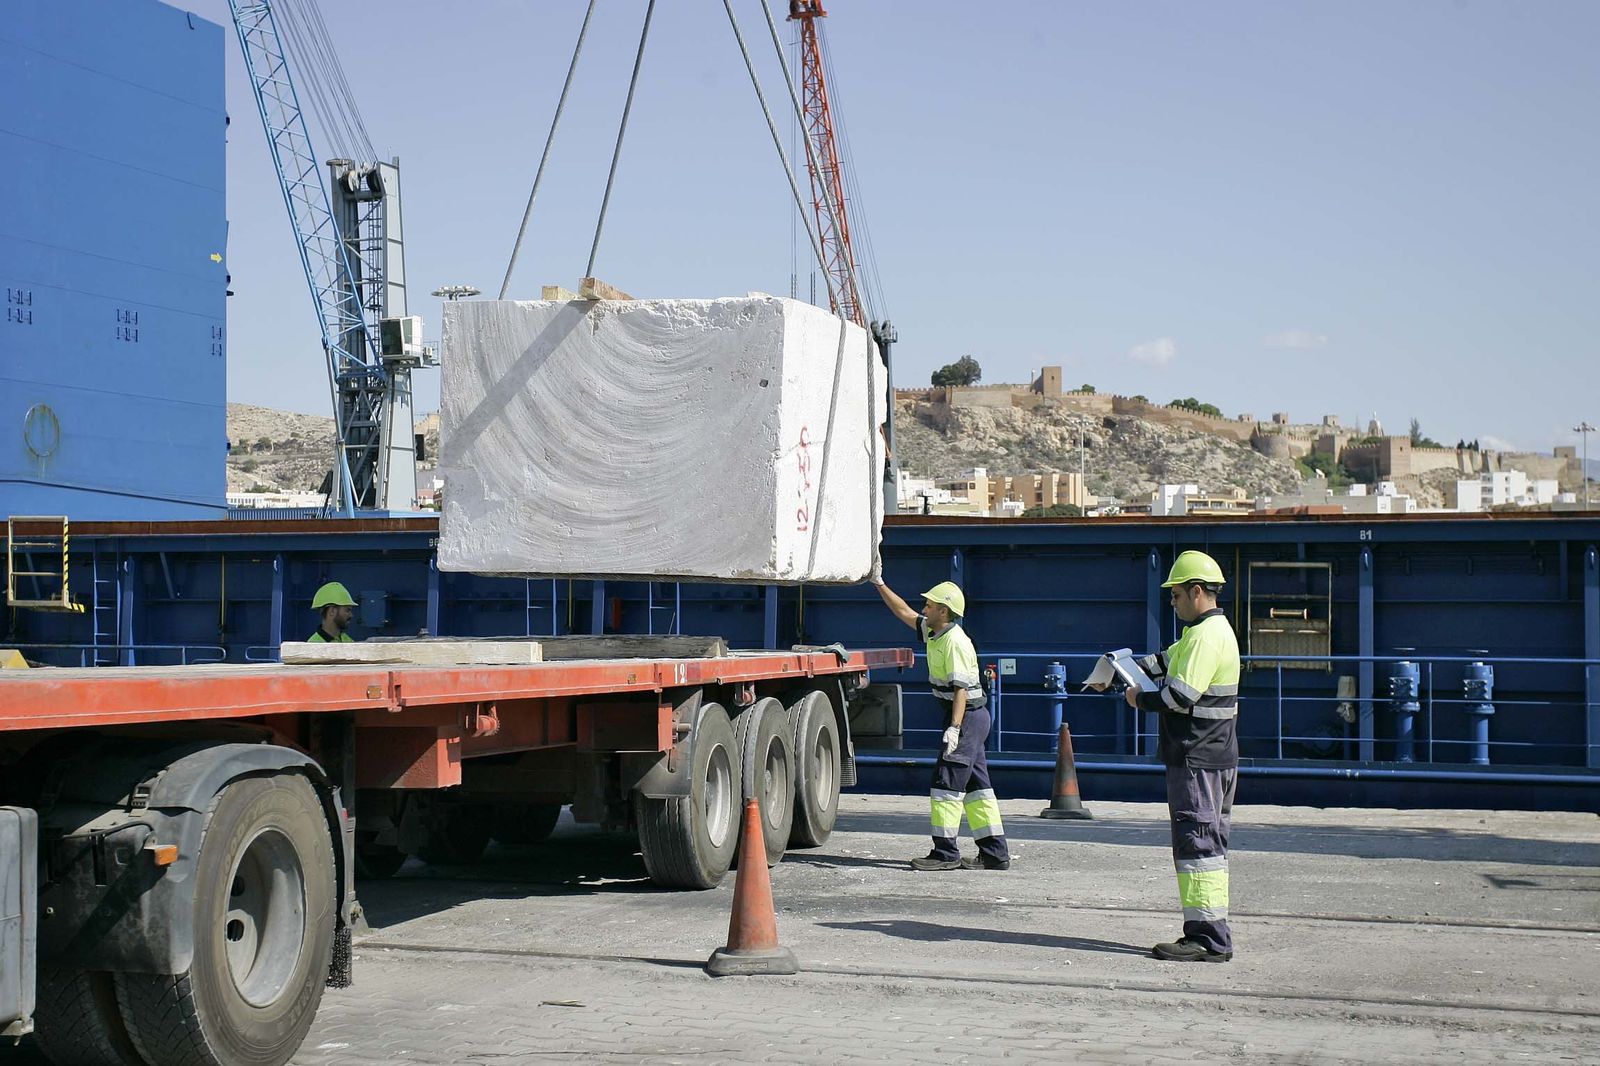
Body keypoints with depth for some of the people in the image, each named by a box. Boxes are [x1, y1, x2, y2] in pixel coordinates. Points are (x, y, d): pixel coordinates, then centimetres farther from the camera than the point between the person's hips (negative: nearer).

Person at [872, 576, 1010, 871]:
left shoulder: (955, 641, -18)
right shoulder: (934, 632, 11)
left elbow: (961, 687, -24)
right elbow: (904, 612, 25)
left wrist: (954, 728, -30)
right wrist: (879, 584, 23)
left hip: (967, 715, -10)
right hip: (972, 717, 10)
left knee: (947, 781, -9)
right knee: (975, 784, 9)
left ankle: (946, 852, -7)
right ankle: (995, 853, 11)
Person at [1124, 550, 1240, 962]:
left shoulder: (1205, 636, -17)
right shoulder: (1218, 629, 17)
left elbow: (1181, 696, -24)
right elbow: (1168, 661, 28)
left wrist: (1141, 699, -7)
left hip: (1196, 758, -11)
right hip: (1218, 756, 11)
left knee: (1196, 841, -9)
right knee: (1210, 843, 13)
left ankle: (1208, 938, -9)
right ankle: (1211, 933, 19)